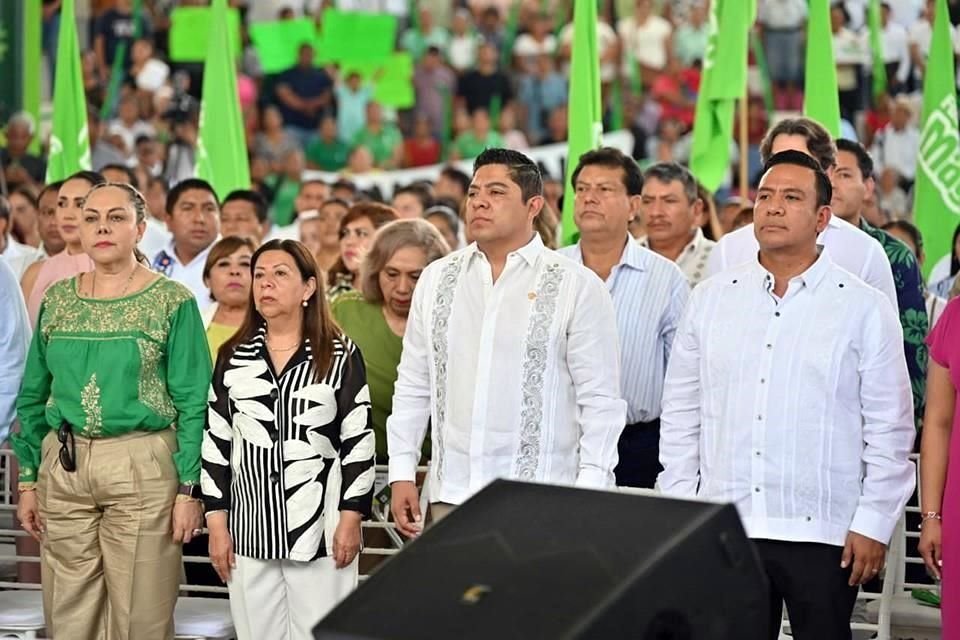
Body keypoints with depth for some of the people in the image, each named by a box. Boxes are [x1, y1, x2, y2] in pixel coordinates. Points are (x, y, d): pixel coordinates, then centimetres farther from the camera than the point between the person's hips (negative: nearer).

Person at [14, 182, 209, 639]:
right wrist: (28, 480, 8)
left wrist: (190, 489, -12)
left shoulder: (172, 302, -3)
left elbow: (194, 402, -6)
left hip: (142, 465, -4)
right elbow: (33, 396, 13)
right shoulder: (57, 300, 9)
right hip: (63, 465, 4)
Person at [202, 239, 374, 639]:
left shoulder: (340, 356, 2)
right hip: (250, 530, 3)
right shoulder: (232, 358, 9)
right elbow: (215, 443, 9)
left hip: (321, 530, -3)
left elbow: (359, 442, 0)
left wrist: (351, 519, -6)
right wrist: (216, 524, 3)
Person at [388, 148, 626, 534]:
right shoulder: (436, 279, 12)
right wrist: (402, 473, 8)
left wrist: (588, 494, -9)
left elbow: (601, 400, -2)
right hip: (451, 497, 4)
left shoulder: (576, 286, 0)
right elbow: (412, 388, 15)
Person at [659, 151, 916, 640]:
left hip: (822, 532, -2)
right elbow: (681, 416, 12)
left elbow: (889, 429, 0)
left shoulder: (863, 308, 0)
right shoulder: (710, 300, 9)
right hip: (723, 528, 3)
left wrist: (874, 525, -4)